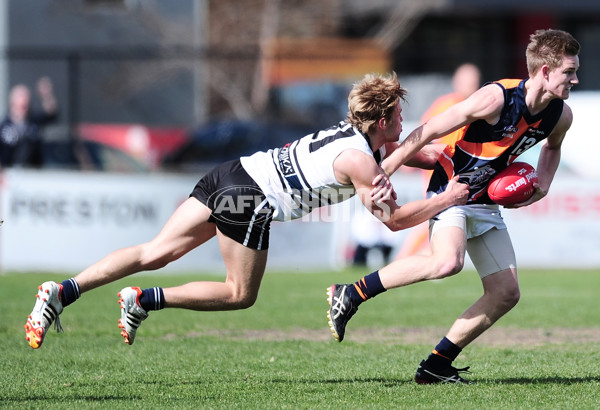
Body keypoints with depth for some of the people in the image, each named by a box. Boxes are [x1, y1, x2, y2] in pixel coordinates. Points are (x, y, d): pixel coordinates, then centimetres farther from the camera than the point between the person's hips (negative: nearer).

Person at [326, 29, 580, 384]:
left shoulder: (561, 115, -4)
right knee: (448, 261, -35)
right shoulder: (496, 98, -26)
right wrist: (383, 174, -19)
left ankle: (437, 366, 8)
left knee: (506, 294, 0)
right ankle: (351, 294, -22)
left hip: (486, 204, 8)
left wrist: (543, 185, 5)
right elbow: (428, 132, -20)